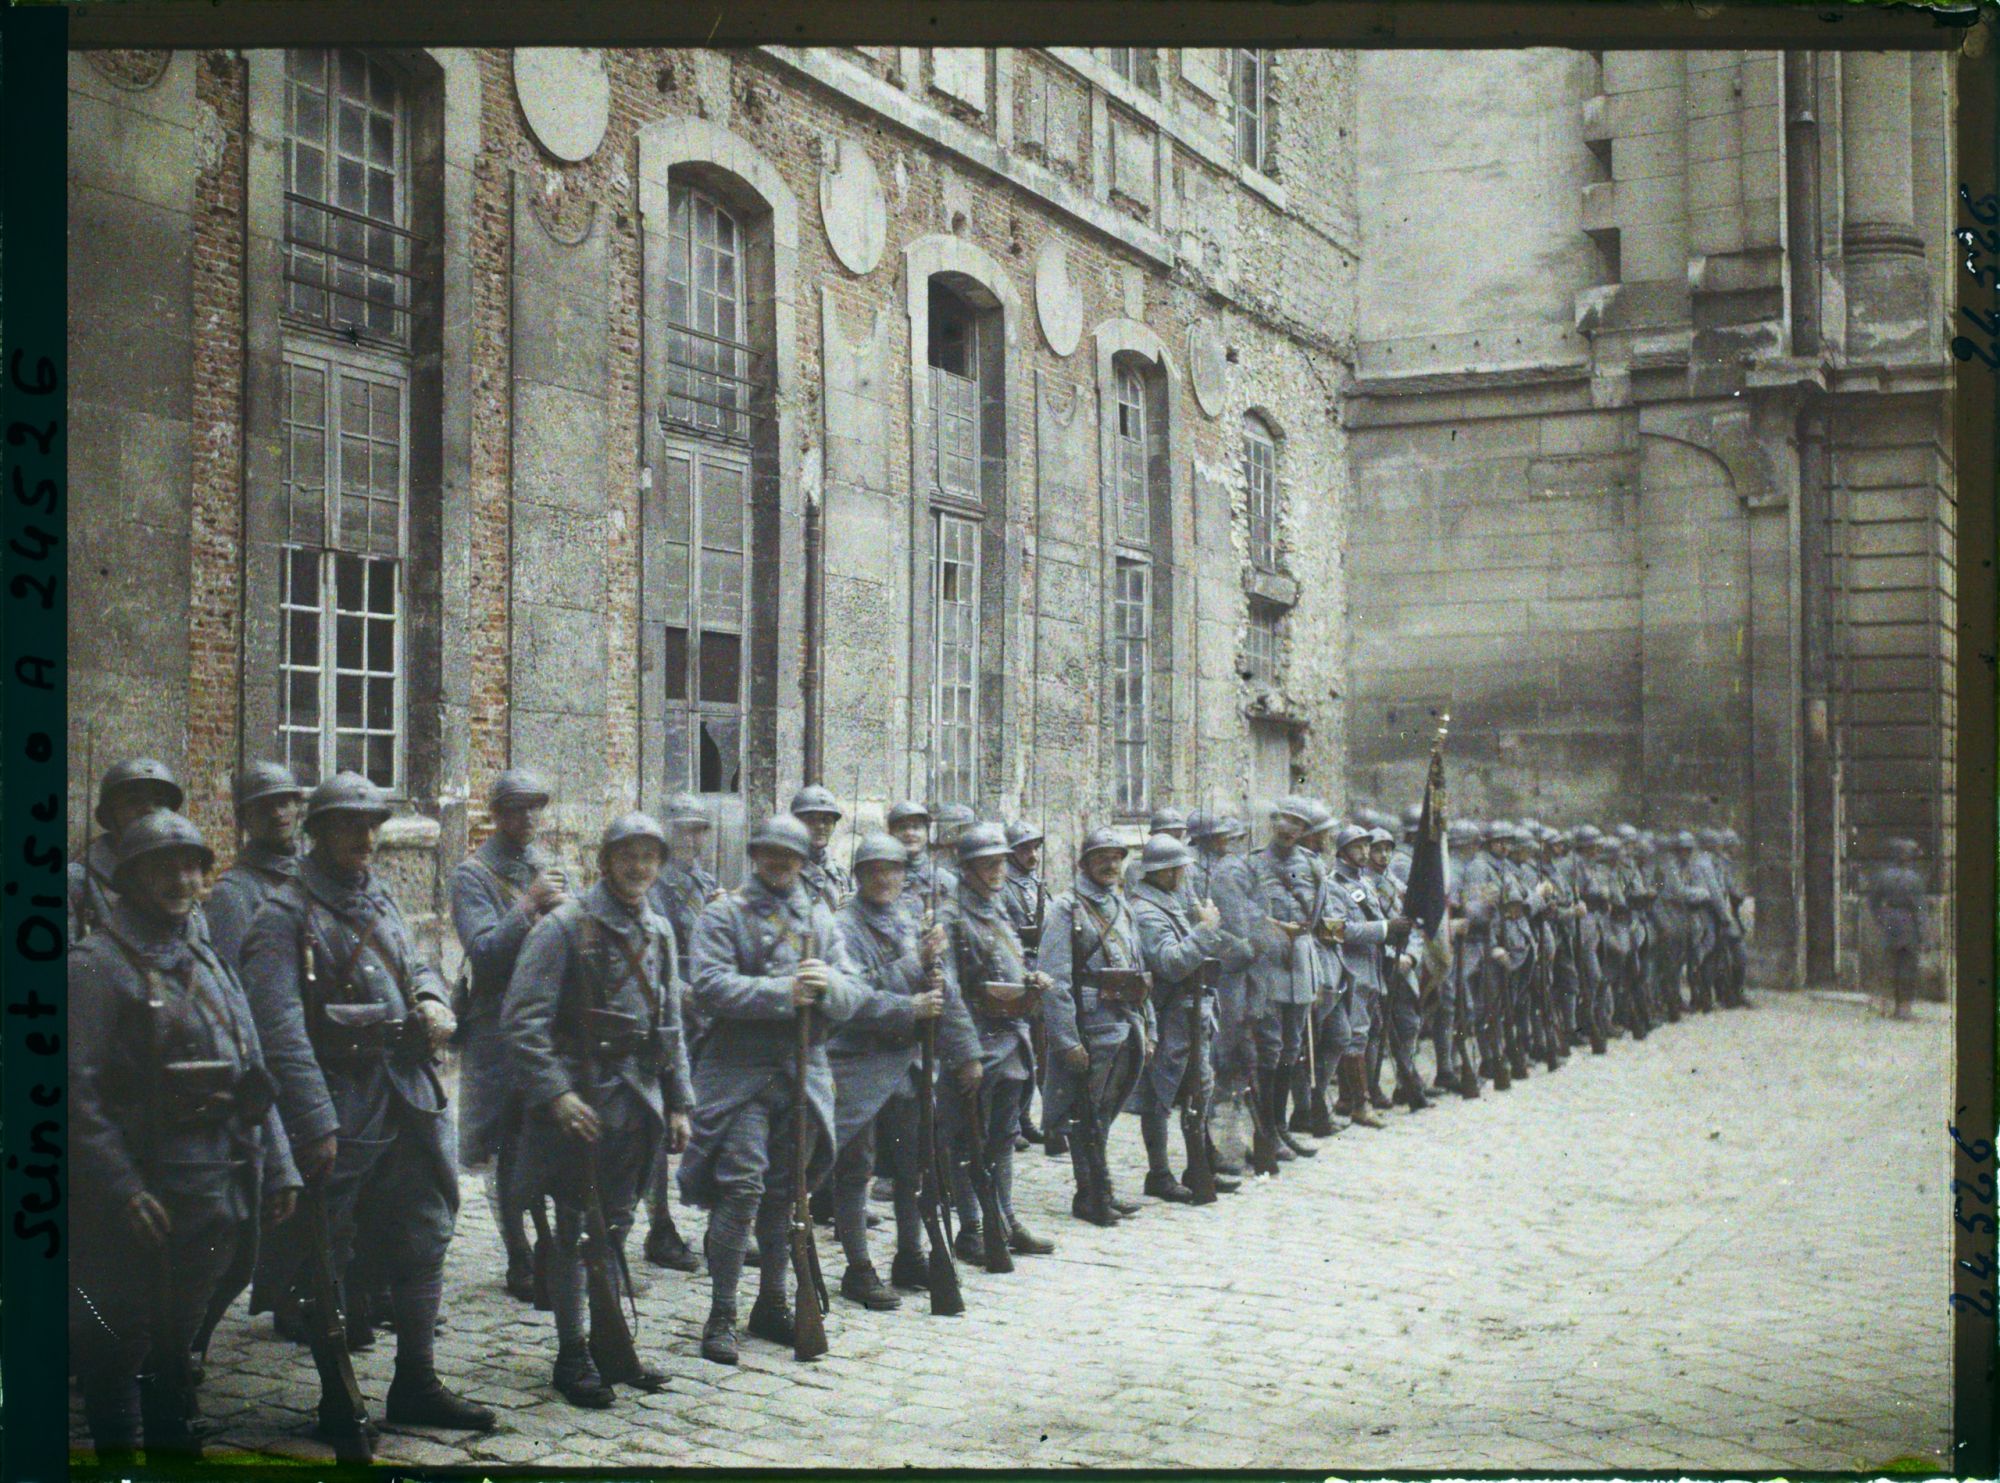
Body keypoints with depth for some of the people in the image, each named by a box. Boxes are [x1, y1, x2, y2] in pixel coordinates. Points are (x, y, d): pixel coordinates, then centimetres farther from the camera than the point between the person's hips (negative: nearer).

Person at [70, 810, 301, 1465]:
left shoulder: (208, 961, 15)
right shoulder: (97, 963, -7)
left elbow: (253, 1072, 17)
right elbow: (80, 1090, -14)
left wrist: (277, 1165, 11)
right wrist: (123, 1189, -19)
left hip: (225, 1187, 7)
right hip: (151, 1195, -7)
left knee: (180, 1344, 18)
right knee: (119, 1344, 0)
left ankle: (175, 1448, 29)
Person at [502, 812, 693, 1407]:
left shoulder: (657, 931, 10)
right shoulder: (565, 926, -11)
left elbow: (669, 1024, 18)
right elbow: (522, 1020, -16)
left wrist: (678, 1102, 14)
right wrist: (555, 1092, -23)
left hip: (637, 1103, 6)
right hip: (579, 1103, -6)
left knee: (616, 1224, 14)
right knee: (574, 1229, 1)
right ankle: (571, 1354, 10)